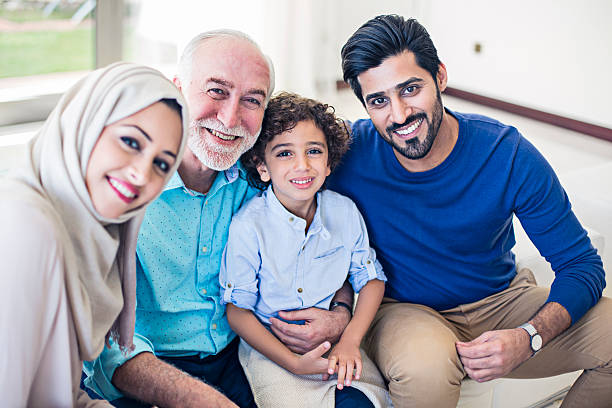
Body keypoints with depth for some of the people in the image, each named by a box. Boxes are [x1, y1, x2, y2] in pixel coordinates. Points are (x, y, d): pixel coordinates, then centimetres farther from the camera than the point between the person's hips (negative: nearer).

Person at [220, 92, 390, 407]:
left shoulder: (345, 212, -4)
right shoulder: (247, 226, -16)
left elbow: (371, 279, 7)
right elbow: (238, 311, -10)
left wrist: (349, 341, -8)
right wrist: (294, 363, -19)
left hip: (334, 338, 3)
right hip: (269, 345, -3)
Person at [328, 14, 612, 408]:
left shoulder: (508, 155, -15)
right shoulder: (346, 151, -17)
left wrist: (528, 338, -28)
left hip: (500, 301, 3)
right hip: (401, 311, -3)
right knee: (425, 368, -39)